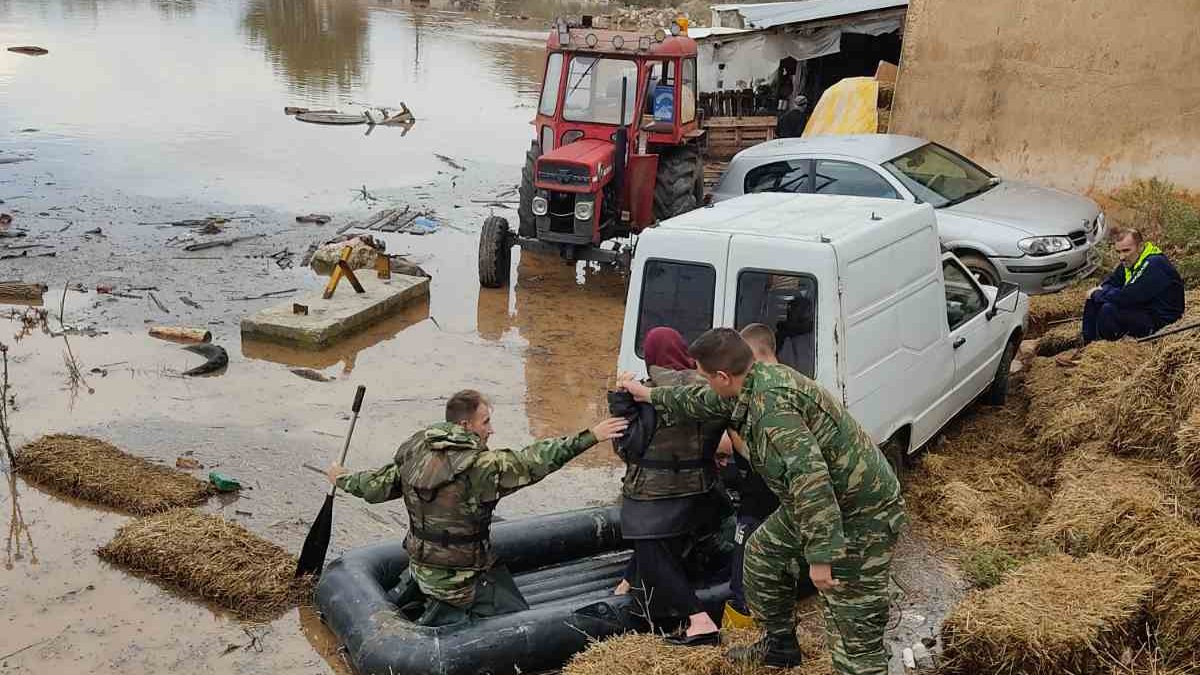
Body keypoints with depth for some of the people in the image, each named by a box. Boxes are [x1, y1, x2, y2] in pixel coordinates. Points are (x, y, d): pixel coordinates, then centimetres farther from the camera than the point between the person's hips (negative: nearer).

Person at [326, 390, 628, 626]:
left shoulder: (414, 452, -4)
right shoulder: (479, 465, -26)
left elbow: (377, 486, 7)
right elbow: (533, 462, -29)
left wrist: (342, 479, 28)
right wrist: (590, 436, -29)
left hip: (421, 563, 8)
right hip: (462, 576, -8)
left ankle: (415, 588, 23)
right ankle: (446, 614, -2)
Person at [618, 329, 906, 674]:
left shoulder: (771, 403, -28)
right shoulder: (759, 379, 3)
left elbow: (809, 475, -36)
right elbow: (705, 401, 23)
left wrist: (820, 555, -35)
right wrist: (649, 394, 34)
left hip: (861, 515, -10)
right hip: (819, 502, 10)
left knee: (853, 628, -7)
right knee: (763, 553, 24)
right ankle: (780, 646, 42)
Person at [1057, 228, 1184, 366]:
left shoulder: (1155, 265, -26)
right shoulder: (1129, 261, 3)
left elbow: (1126, 297, -31)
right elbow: (1110, 283, 14)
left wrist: (1098, 294, -14)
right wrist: (1100, 291, -10)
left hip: (1160, 321, -10)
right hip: (1140, 310, 10)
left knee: (1109, 310, -27)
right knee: (1093, 300, 4)